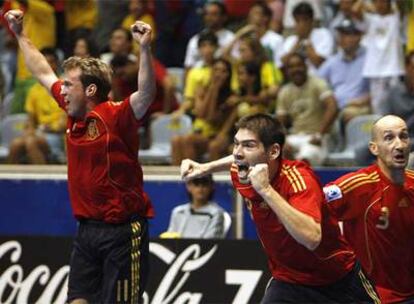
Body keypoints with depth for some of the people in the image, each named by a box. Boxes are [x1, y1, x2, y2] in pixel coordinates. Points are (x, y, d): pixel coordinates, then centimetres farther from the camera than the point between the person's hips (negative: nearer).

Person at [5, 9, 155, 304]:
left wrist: (145, 48, -45)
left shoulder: (116, 116, -14)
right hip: (88, 229, 8)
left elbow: (146, 94, -33)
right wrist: (21, 35, 28)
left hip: (123, 230, -8)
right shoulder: (74, 113, 8)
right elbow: (44, 73, 23)